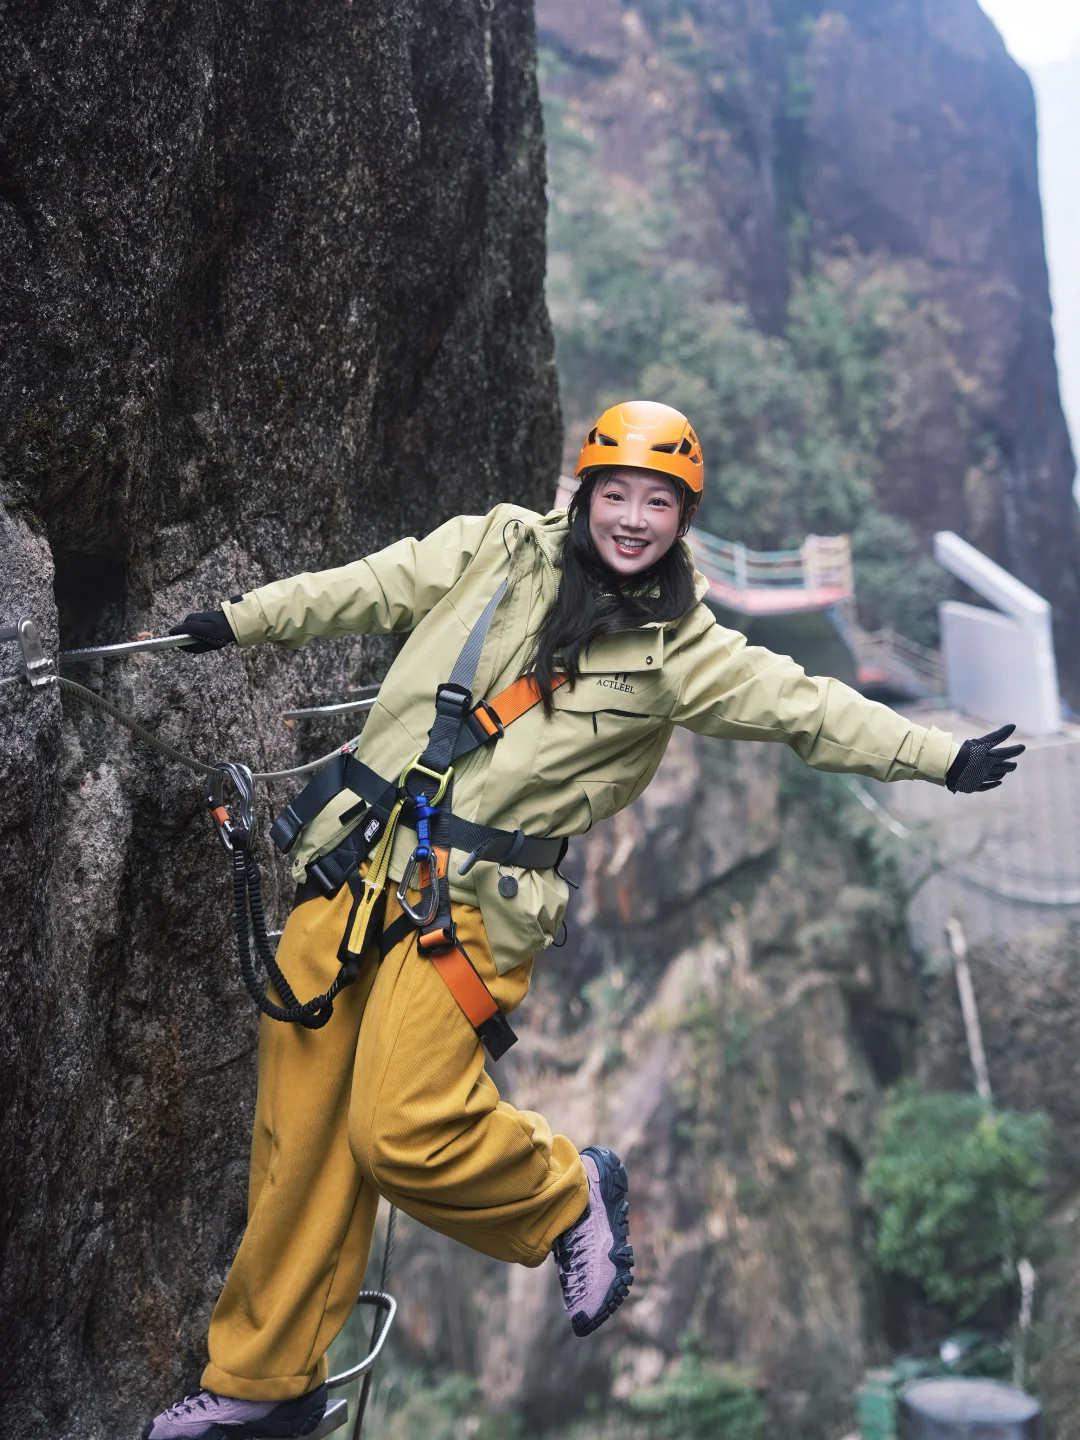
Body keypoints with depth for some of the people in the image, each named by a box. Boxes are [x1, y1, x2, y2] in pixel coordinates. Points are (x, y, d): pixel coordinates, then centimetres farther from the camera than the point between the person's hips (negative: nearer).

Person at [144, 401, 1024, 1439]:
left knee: (404, 1132, -18)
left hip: (473, 903, -3)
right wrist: (237, 621, 27)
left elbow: (806, 708, 6)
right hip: (353, 858, 4)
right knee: (298, 1135, 7)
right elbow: (366, 590, 19)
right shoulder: (495, 547, 8)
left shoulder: (677, 651, 3)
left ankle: (568, 1198, 14)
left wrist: (941, 756, 4)